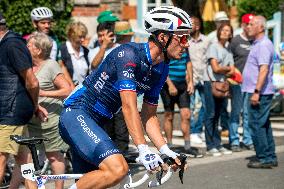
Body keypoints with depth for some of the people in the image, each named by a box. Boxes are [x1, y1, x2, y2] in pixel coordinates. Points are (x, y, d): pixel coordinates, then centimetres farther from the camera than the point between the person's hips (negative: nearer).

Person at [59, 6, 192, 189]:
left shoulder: (161, 70, 5)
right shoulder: (129, 53, -21)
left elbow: (149, 115, 11)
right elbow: (129, 106, -28)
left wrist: (166, 151, -1)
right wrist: (144, 150, -33)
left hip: (96, 122, 10)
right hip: (77, 114, -9)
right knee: (118, 169, -26)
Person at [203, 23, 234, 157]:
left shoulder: (228, 52, 17)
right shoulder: (213, 46, -2)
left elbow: (232, 72, 7)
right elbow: (215, 68, -11)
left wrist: (222, 71, -10)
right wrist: (227, 68, 4)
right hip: (211, 83, -6)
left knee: (217, 115, 9)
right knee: (211, 115, -6)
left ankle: (218, 145, 11)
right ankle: (210, 147, -5)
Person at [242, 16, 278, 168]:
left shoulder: (263, 45, -15)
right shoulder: (257, 44, 18)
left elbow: (264, 70, -23)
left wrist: (256, 91, -27)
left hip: (260, 93, -11)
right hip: (259, 92, 11)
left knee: (256, 124, -8)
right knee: (264, 125, 13)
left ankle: (264, 158, -5)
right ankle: (270, 158, 18)